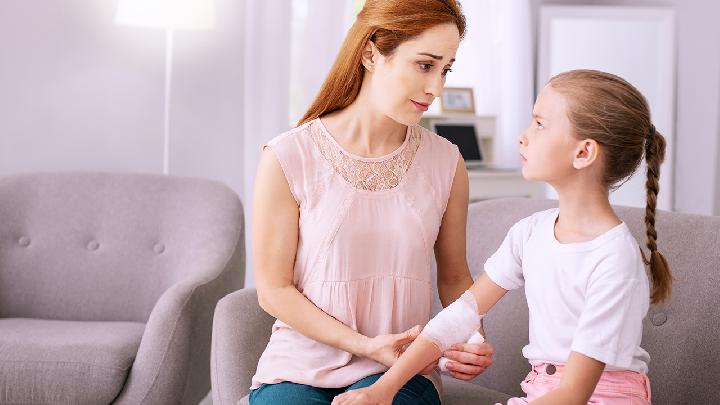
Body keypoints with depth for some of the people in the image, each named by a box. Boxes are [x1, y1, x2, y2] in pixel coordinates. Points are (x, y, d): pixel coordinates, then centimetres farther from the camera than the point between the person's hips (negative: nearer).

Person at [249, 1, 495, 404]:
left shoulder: (447, 162, 2)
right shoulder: (288, 158, -8)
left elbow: (454, 276, 13)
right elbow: (274, 289, -5)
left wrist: (472, 340, -6)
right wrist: (367, 345, -13)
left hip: (400, 371, 2)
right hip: (302, 366, -1)